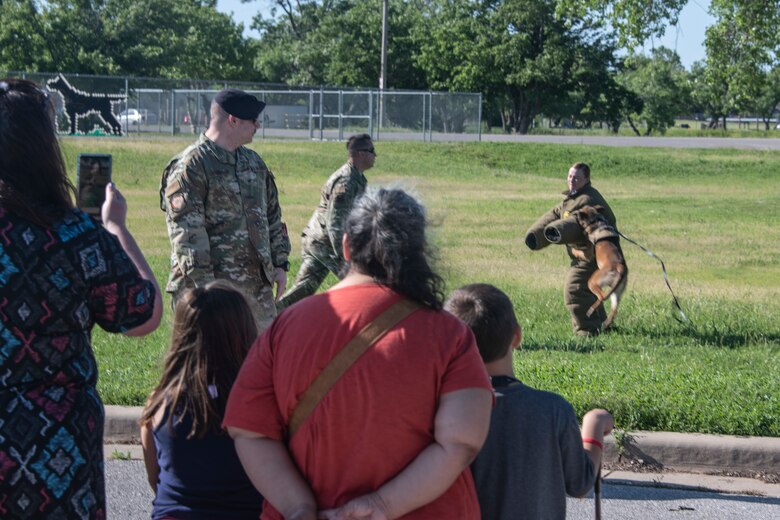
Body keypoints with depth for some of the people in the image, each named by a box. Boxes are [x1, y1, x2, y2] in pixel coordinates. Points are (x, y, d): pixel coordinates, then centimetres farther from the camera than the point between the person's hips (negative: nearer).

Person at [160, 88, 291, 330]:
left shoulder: (254, 162, 16)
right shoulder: (189, 167, -11)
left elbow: (272, 215, 23)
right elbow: (186, 234, -16)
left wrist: (280, 263, 14)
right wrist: (203, 284, -21)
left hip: (258, 286, 8)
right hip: (214, 288, -8)